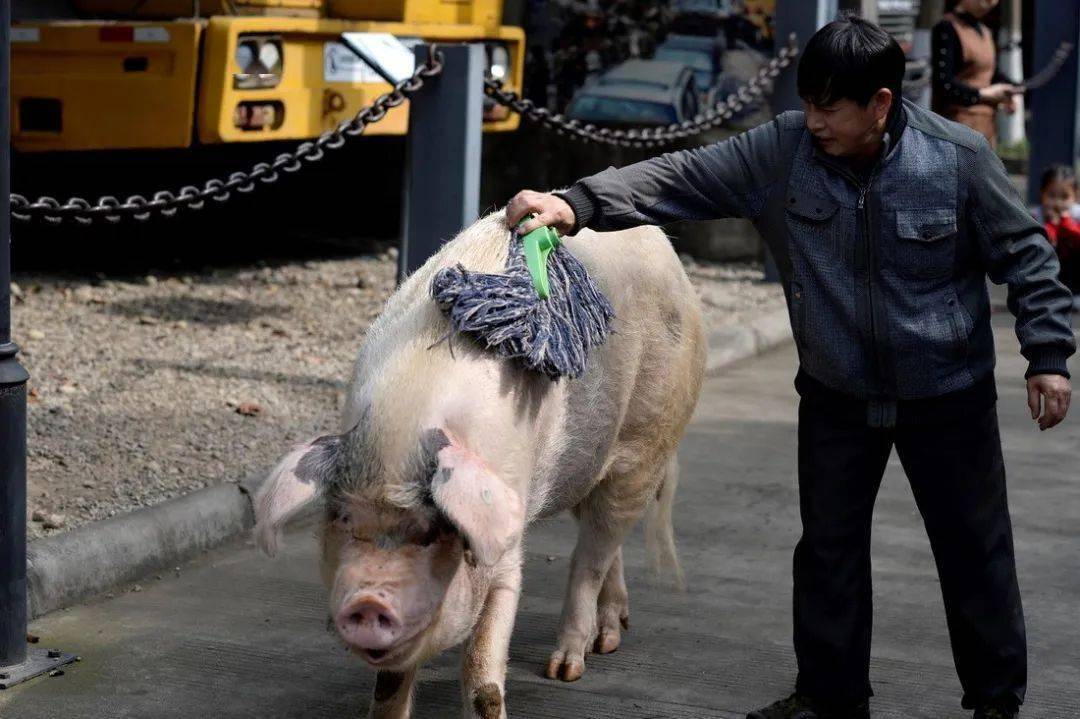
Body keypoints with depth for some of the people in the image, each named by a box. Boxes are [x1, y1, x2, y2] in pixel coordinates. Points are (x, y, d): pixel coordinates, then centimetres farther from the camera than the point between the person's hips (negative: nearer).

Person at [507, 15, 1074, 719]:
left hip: (947, 395, -3)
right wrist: (577, 203, -30)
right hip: (837, 396, 3)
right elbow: (679, 177, -17)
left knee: (974, 548, 8)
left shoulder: (959, 156, -17)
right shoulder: (782, 151, -12)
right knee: (829, 545, 12)